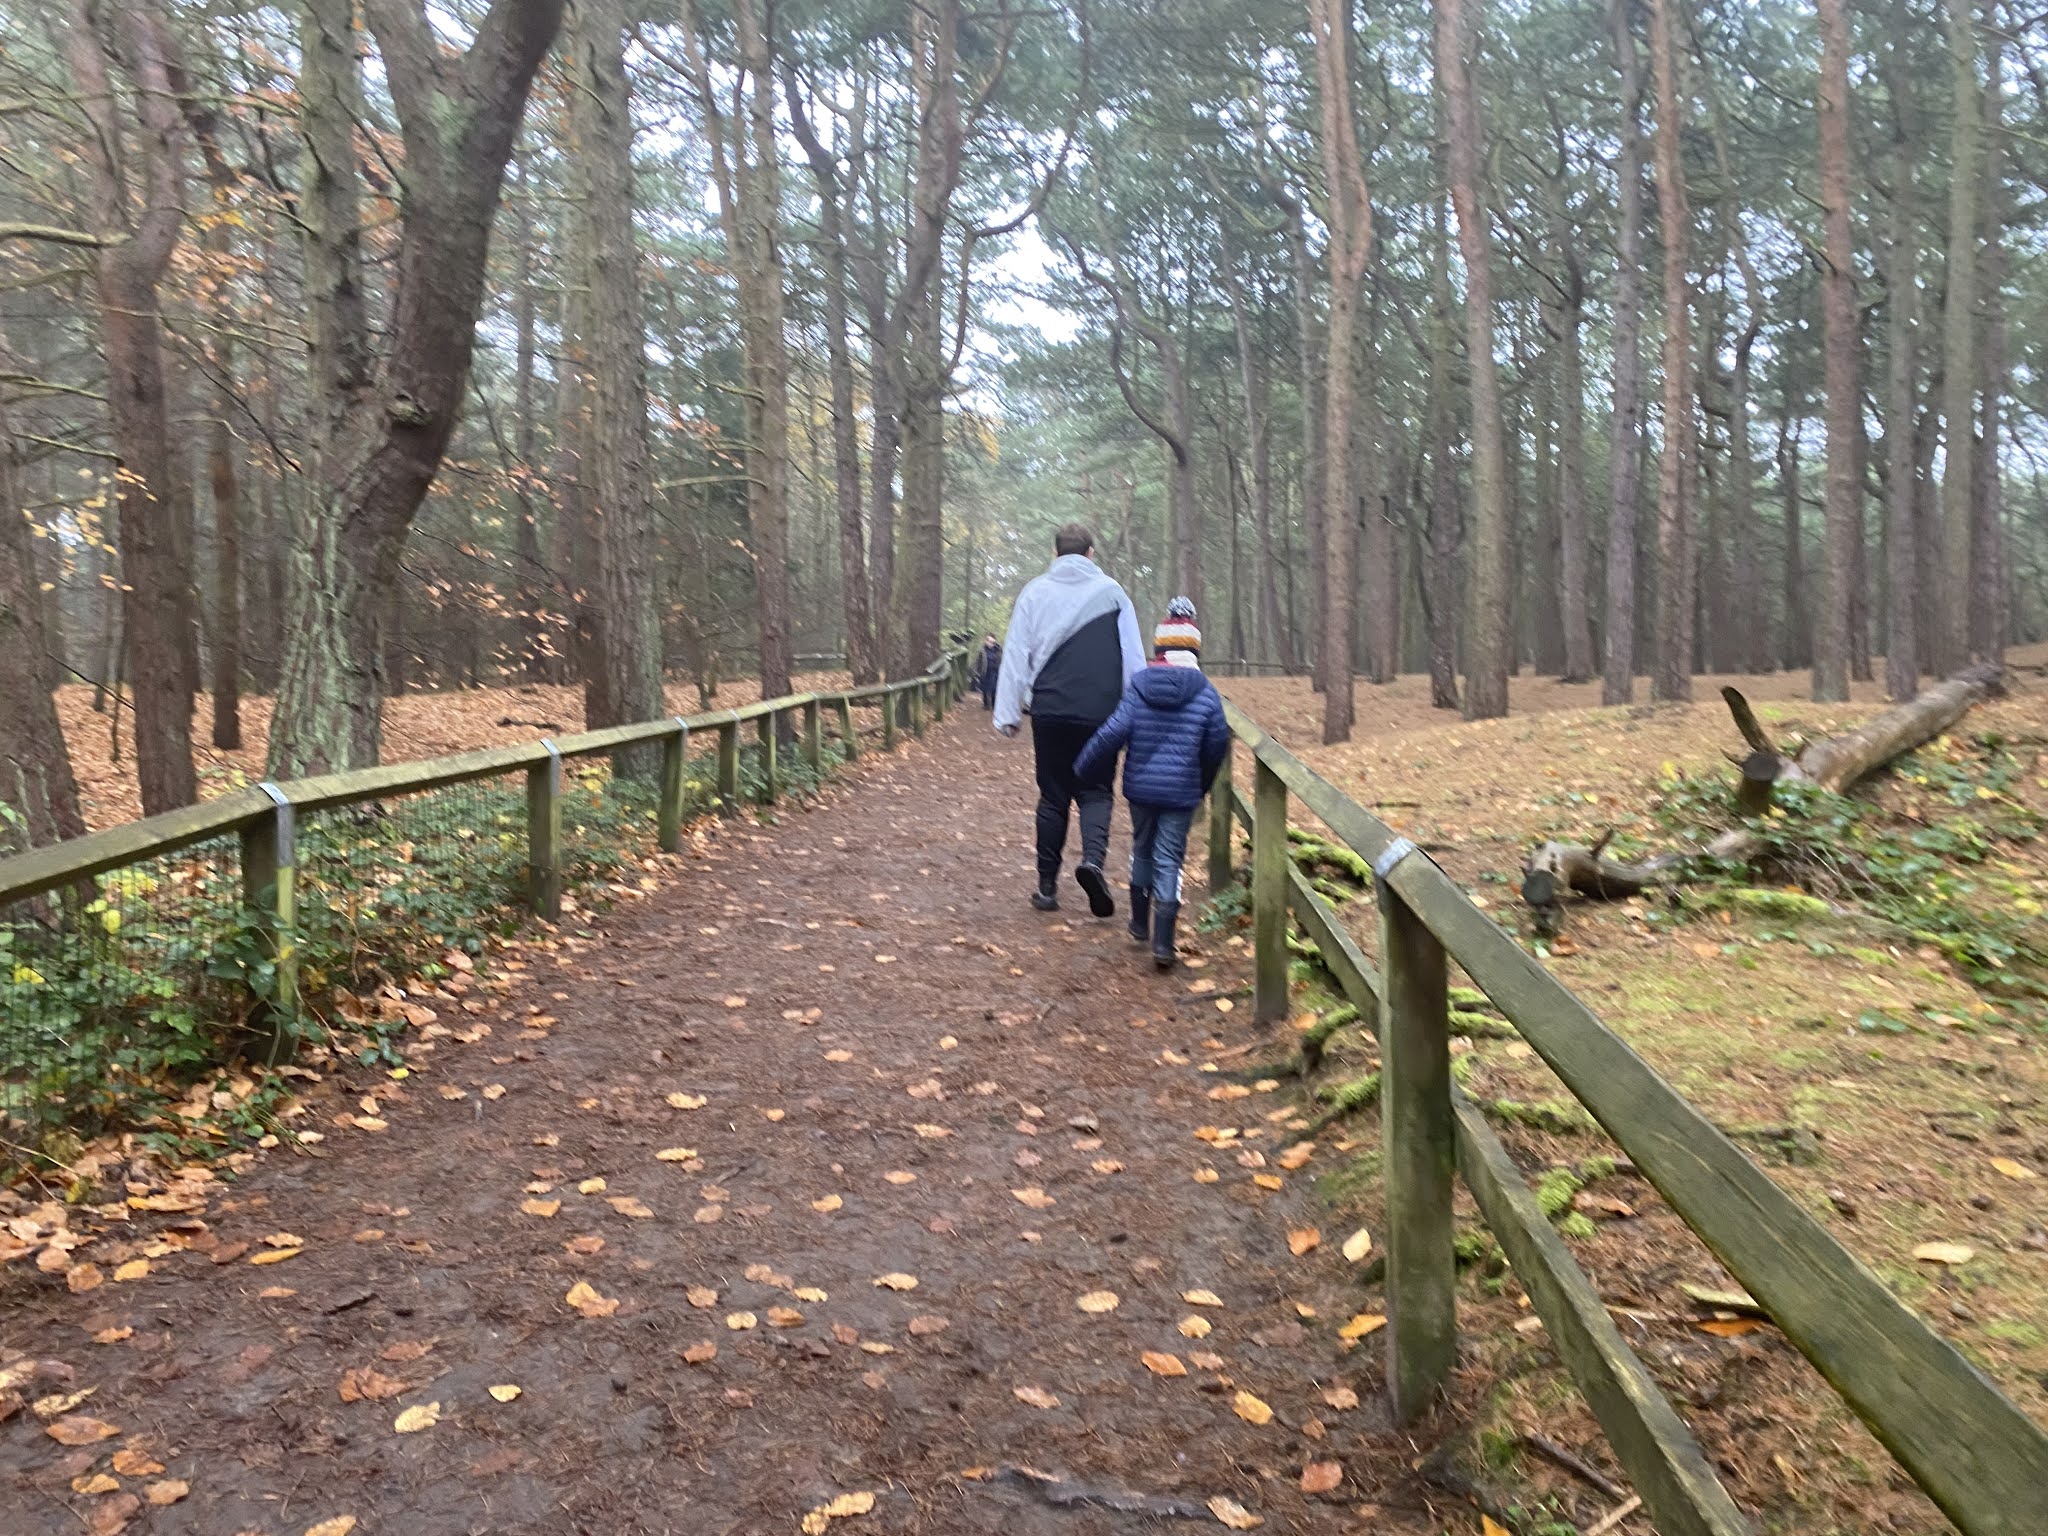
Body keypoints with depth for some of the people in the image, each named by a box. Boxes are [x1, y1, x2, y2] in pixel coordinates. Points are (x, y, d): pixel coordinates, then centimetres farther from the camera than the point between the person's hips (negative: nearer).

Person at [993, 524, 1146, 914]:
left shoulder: (1035, 592, 5)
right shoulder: (1112, 593, 3)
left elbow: (1016, 656, 3)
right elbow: (1134, 661, 5)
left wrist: (1008, 714, 6)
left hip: (1050, 711, 1)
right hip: (1101, 714, -1)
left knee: (1053, 797, 11)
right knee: (1096, 791, 8)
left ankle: (1047, 886, 12)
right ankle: (1093, 857, -19)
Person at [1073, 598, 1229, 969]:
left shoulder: (1139, 685, -4)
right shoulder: (1206, 693, -4)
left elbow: (1114, 732, -10)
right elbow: (1218, 744, 2)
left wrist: (1082, 765, 3)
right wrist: (1203, 784, 19)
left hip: (1140, 786, 2)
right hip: (1181, 792, -2)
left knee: (1142, 850, 22)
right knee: (1169, 860, 3)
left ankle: (1140, 923, 34)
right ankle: (1163, 942, -5)